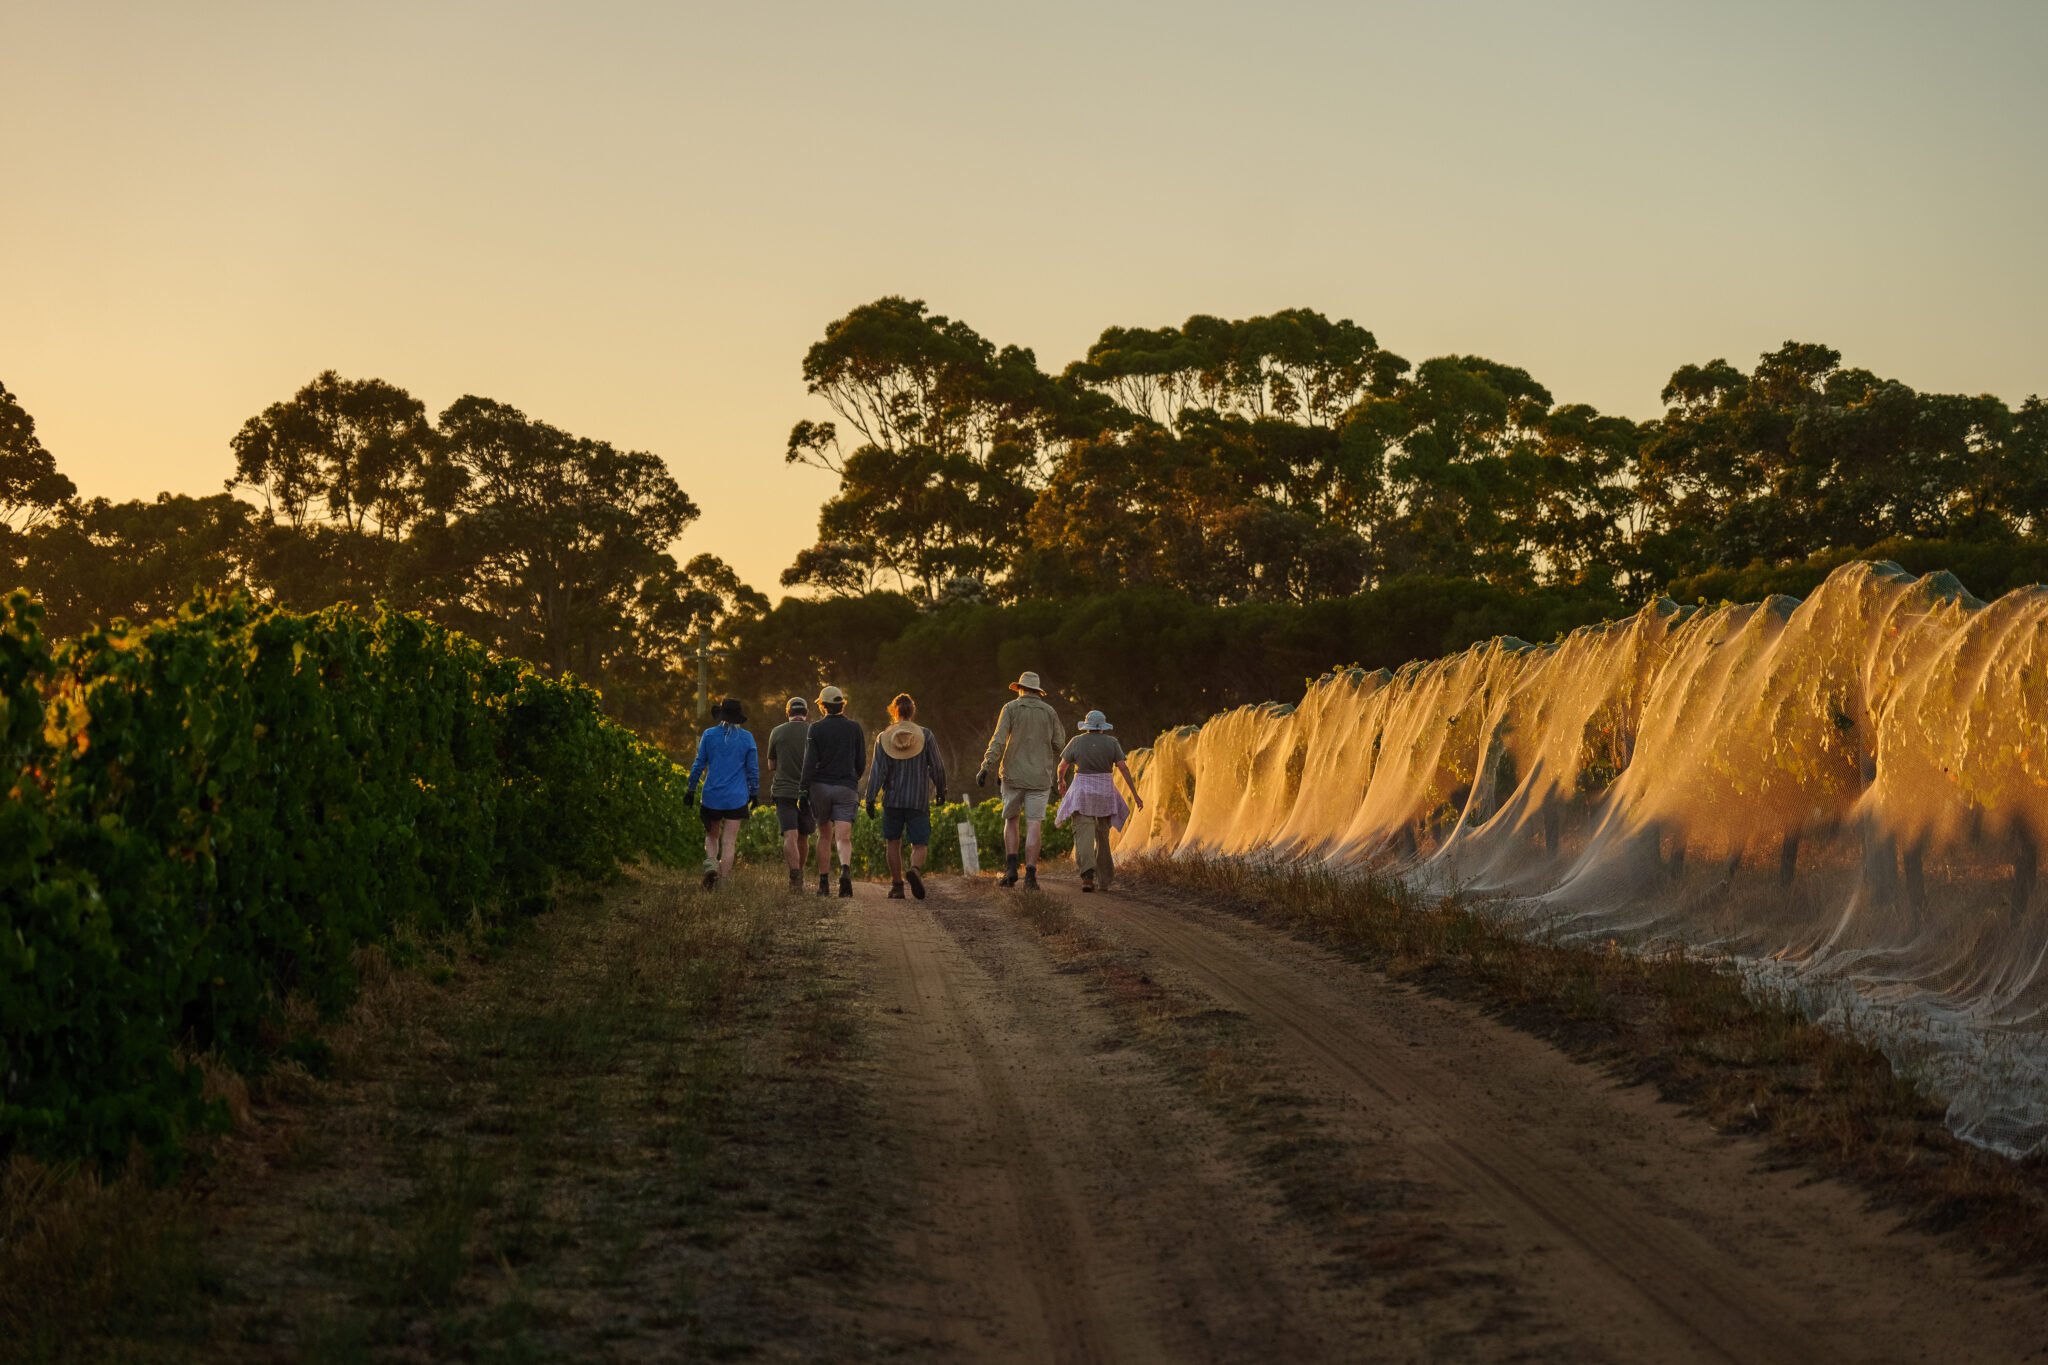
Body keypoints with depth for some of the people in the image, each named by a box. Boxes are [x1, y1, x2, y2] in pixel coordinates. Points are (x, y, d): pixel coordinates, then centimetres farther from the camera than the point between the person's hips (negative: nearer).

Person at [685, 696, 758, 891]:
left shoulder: (709, 735, -1)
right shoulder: (746, 737, -1)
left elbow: (699, 765, 1)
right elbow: (753, 768, 2)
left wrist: (691, 789, 8)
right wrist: (754, 793, 12)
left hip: (712, 795, 0)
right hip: (737, 797, 0)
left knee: (711, 835, 17)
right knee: (729, 842, 4)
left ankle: (711, 863, -11)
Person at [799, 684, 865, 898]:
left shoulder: (815, 728, -2)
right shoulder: (855, 728, 3)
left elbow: (809, 762, -10)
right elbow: (861, 763, 8)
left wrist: (803, 789, -7)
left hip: (821, 786, 0)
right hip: (846, 788, 0)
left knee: (824, 836, 15)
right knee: (843, 838, -7)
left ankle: (823, 883, 15)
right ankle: (845, 869, -36)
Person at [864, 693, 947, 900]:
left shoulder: (884, 738, -2)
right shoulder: (925, 735, -4)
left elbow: (878, 771, -7)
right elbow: (937, 767, -2)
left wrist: (870, 798, -5)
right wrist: (941, 790, 13)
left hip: (892, 799, 1)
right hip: (919, 800, -1)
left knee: (894, 843, 17)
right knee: (919, 845, 2)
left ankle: (897, 885, 15)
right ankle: (914, 869, -29)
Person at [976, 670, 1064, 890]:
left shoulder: (1011, 708, 0)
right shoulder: (1049, 712, 5)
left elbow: (998, 740, -10)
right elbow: (1059, 744, 7)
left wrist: (986, 768, -14)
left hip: (1013, 775, 0)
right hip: (1039, 777, 0)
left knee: (1011, 820, 16)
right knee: (1033, 826, -2)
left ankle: (1011, 868, 2)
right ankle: (1030, 876, -9)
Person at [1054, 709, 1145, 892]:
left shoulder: (1077, 741, 0)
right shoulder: (1111, 742, 1)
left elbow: (1062, 766, 4)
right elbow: (1123, 767, -6)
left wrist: (1061, 781, 24)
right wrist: (1135, 794, -4)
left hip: (1082, 792, -2)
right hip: (1105, 791, 2)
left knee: (1083, 835, -9)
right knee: (1102, 836, 15)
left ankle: (1088, 873, -32)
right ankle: (1104, 880, 19)